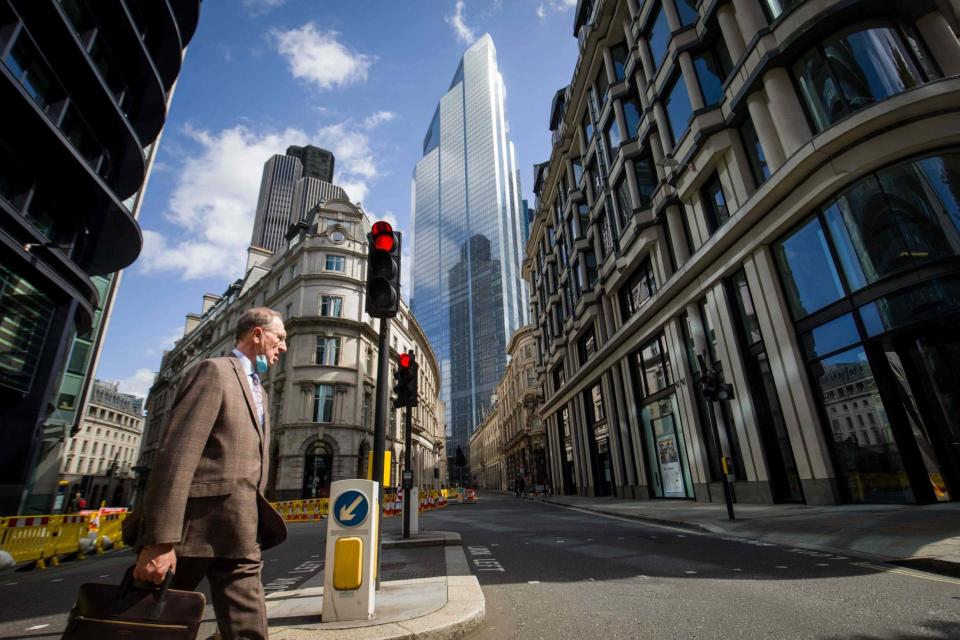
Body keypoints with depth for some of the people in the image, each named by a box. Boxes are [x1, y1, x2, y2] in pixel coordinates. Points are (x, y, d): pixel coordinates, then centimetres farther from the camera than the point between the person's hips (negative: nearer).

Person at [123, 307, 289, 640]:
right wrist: (159, 540, -23)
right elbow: (177, 453, -18)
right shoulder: (214, 370, -8)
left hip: (240, 535, 8)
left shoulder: (258, 391, 21)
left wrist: (258, 521, 16)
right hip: (197, 526, -7)